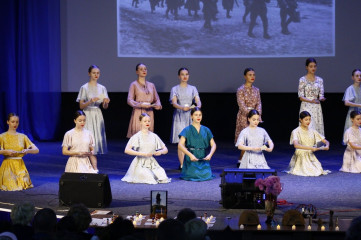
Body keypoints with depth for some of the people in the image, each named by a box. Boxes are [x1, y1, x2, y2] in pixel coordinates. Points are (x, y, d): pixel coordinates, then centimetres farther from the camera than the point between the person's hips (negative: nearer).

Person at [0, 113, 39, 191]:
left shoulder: (22, 136, 7)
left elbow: (36, 150, 5)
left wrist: (27, 150, -14)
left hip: (20, 165, 2)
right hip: (8, 166, -2)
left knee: (25, 184, -16)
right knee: (11, 187, -19)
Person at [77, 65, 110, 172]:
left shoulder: (102, 88, 10)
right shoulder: (84, 88, -1)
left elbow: (105, 107, 8)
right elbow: (81, 106, -4)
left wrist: (106, 102, -13)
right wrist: (90, 101, -20)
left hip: (98, 116, 4)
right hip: (88, 116, -4)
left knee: (98, 138, 1)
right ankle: (95, 168, -16)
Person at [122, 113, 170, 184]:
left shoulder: (154, 136, 9)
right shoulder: (137, 136, -3)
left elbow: (165, 149, 15)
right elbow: (127, 150, -13)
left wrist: (160, 152, -9)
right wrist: (141, 153, -22)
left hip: (152, 163, 4)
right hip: (140, 164, -3)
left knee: (163, 178, -20)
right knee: (149, 179, -27)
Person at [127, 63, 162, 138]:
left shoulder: (151, 85, 15)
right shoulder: (134, 84, 3)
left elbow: (156, 99, 16)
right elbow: (129, 100, -6)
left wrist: (158, 105, -8)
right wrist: (141, 105, -23)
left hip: (149, 113, 4)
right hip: (138, 113, -4)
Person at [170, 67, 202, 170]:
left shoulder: (193, 88, 14)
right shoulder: (175, 89, 7)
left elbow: (198, 101, 2)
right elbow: (174, 103, -7)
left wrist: (198, 106, -22)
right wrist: (182, 107, -27)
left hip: (190, 116, 2)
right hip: (179, 116, -2)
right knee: (181, 142, -7)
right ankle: (182, 164, -6)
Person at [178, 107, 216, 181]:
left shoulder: (206, 130, 9)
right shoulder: (187, 130, -2)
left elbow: (213, 145, 9)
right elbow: (180, 145, -12)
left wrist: (210, 154, -11)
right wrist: (190, 155, -24)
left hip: (203, 158, 3)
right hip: (191, 158, -3)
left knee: (207, 175, -17)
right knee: (194, 176, -21)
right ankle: (185, 172, 14)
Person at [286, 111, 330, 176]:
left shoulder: (312, 131, 7)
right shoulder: (296, 131, -8)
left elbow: (326, 141, 10)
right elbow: (296, 145, -26)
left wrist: (327, 146, -14)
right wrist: (310, 148, -33)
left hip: (311, 157, 4)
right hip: (300, 157, -4)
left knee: (319, 171, -19)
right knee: (306, 172, -25)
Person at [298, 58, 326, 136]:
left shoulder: (319, 80, 10)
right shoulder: (303, 80, -2)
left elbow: (321, 95, 7)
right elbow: (301, 97, -6)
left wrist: (321, 99, -17)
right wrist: (311, 101, -22)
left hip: (317, 108, 4)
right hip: (306, 107, -4)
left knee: (318, 128, 1)